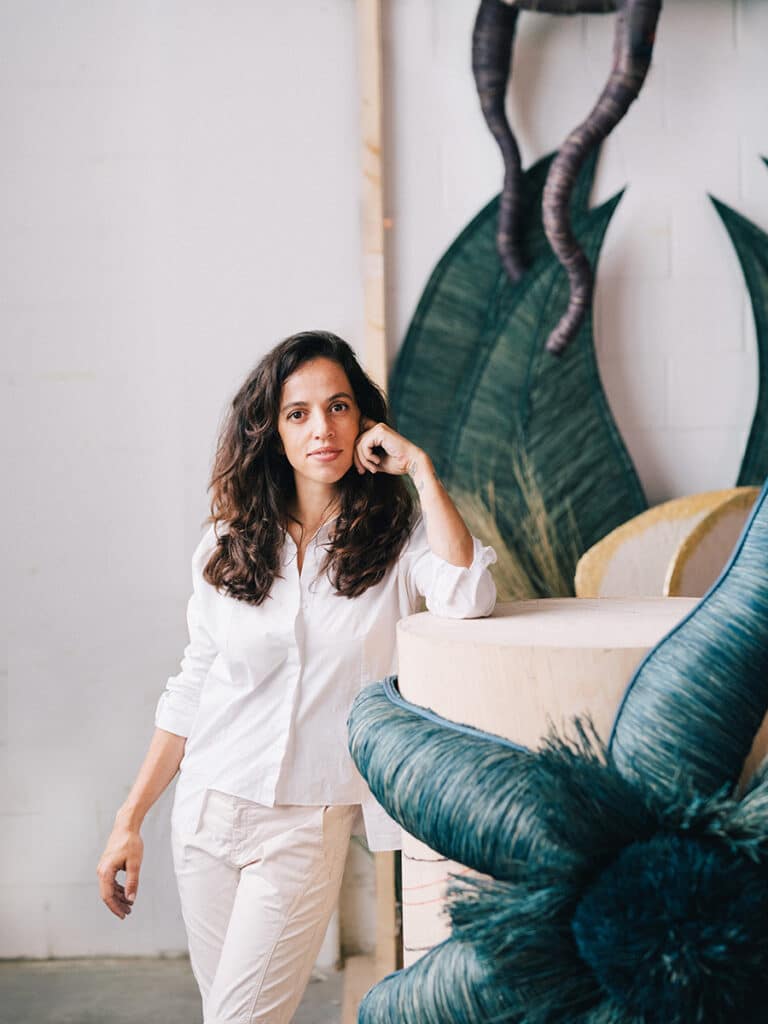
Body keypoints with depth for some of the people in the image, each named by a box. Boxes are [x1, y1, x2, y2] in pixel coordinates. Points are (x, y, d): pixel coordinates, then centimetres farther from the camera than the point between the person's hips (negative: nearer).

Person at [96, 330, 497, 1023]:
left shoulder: (398, 532, -3)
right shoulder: (229, 545, 4)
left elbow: (468, 597, -25)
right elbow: (191, 690, 10)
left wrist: (417, 465, -17)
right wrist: (131, 819, 9)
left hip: (312, 826, -3)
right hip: (208, 810, 3)